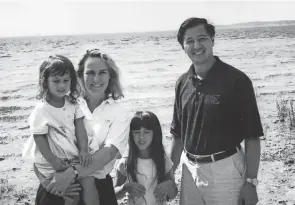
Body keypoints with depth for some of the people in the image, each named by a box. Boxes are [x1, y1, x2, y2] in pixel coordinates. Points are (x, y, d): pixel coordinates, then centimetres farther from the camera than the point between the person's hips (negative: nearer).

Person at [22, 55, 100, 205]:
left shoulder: (72, 103, 1)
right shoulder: (41, 110, -16)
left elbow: (80, 127, -2)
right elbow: (39, 138, -13)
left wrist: (84, 150, -14)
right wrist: (53, 160, -19)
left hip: (73, 153, 5)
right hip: (53, 159, -5)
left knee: (89, 180, -6)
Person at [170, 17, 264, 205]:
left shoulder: (236, 80, -11)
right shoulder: (182, 83, 4)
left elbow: (252, 136, -11)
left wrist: (251, 181, -14)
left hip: (224, 168, -5)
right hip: (190, 168, 5)